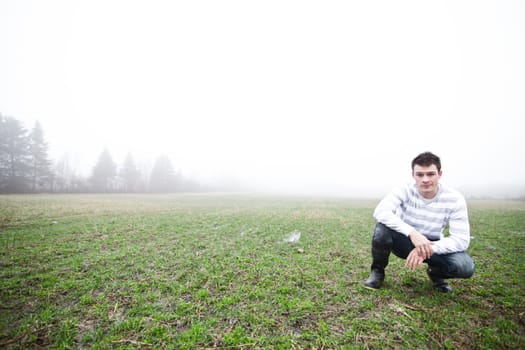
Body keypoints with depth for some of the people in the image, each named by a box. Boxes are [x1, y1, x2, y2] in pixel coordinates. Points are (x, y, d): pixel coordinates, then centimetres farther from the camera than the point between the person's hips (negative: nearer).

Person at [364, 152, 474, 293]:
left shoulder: (454, 199, -16)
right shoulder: (404, 190, -20)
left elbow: (461, 239, -20)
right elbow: (380, 211, -37)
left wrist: (427, 249, -34)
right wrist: (412, 232, -48)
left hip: (433, 245, 2)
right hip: (404, 241, -1)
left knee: (465, 266, -28)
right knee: (382, 228, -34)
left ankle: (436, 273, 11)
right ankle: (377, 271, -5)